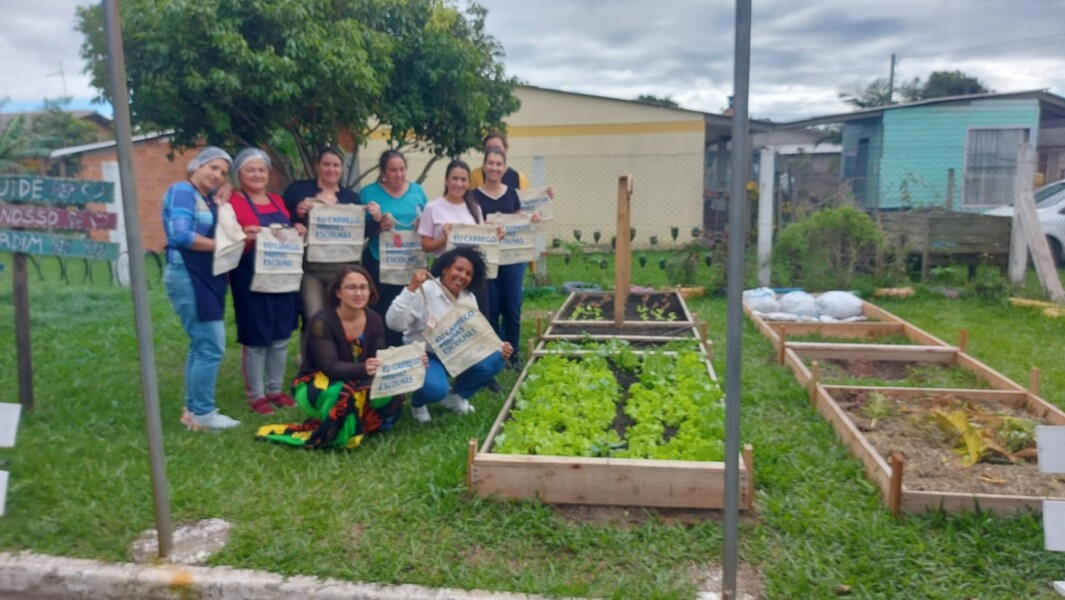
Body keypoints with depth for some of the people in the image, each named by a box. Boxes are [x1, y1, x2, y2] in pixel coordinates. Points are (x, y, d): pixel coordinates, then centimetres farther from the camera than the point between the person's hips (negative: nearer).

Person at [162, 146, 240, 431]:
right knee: (211, 346, -10)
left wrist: (222, 205, 2)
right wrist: (220, 246, -13)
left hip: (206, 279, 10)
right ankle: (203, 413, -1)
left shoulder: (208, 198, 17)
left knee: (201, 345, 14)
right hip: (189, 277, -10)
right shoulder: (182, 191, -9)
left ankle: (193, 409, 22)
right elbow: (181, 235, -22)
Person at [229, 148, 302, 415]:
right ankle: (255, 395, 12)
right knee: (256, 339, -1)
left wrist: (298, 231, 1)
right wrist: (244, 238, -28)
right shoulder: (232, 202, -7)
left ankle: (275, 389, 24)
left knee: (281, 336, 11)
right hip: (252, 279, -6)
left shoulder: (278, 201, 13)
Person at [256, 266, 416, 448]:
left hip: (354, 385, 6)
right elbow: (331, 367, -31)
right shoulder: (322, 322, -21)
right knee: (343, 394, -38)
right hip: (313, 388, -5)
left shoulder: (374, 320, -6)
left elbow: (380, 360, -9)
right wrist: (363, 369, -50)